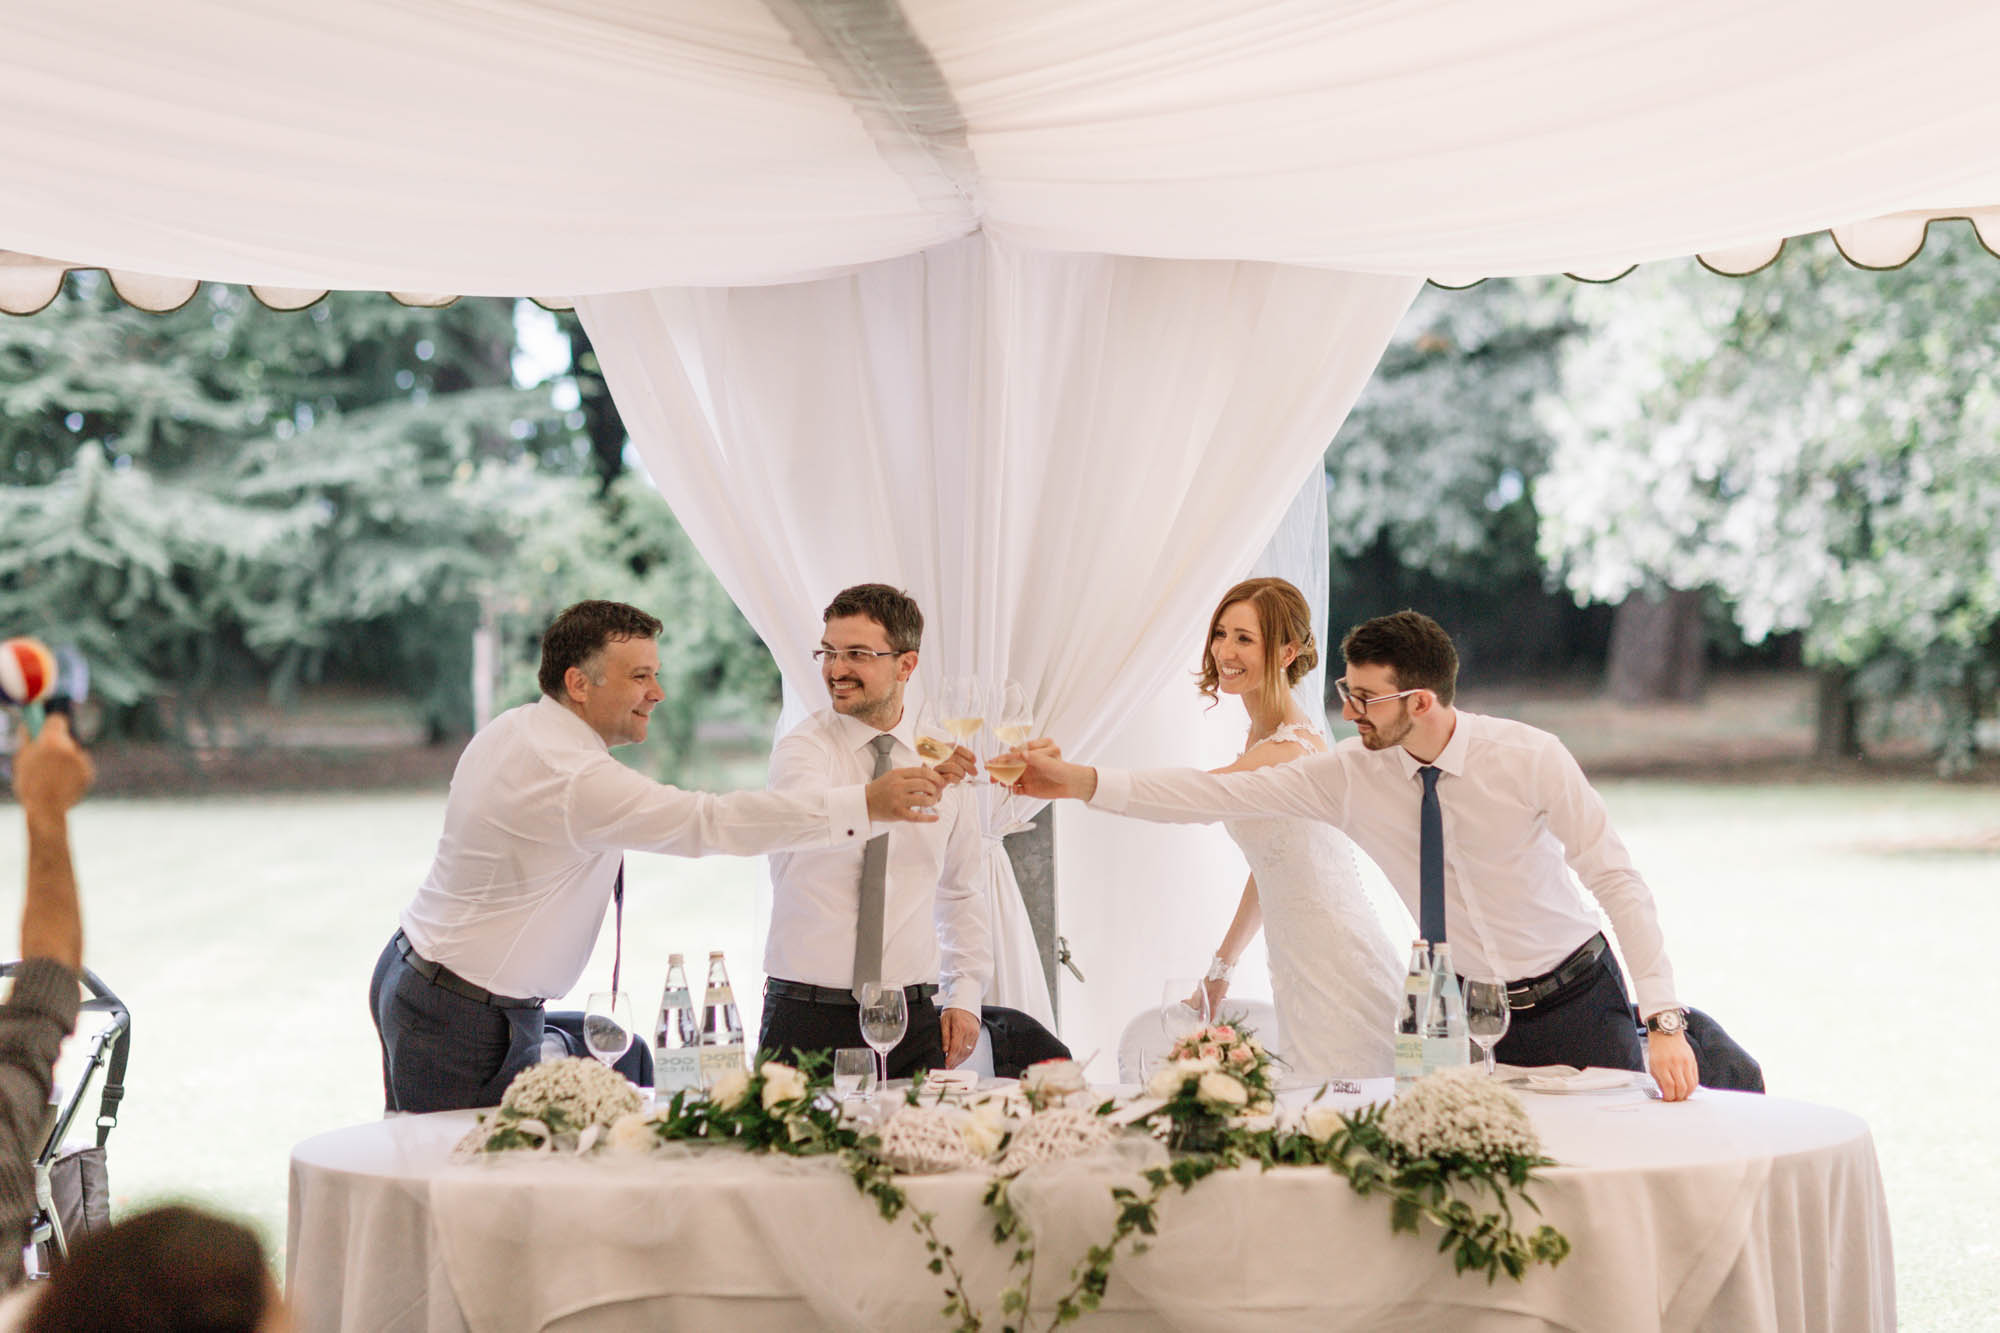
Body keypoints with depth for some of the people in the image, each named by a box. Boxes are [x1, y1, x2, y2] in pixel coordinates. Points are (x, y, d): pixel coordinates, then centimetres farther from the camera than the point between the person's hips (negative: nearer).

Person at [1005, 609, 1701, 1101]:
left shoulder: (1528, 757, -16)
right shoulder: (1352, 773, -8)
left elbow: (1618, 880, -15)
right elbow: (1221, 794, -8)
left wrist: (1663, 1019, -22)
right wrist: (1076, 781, -15)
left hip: (1575, 1003, -3)